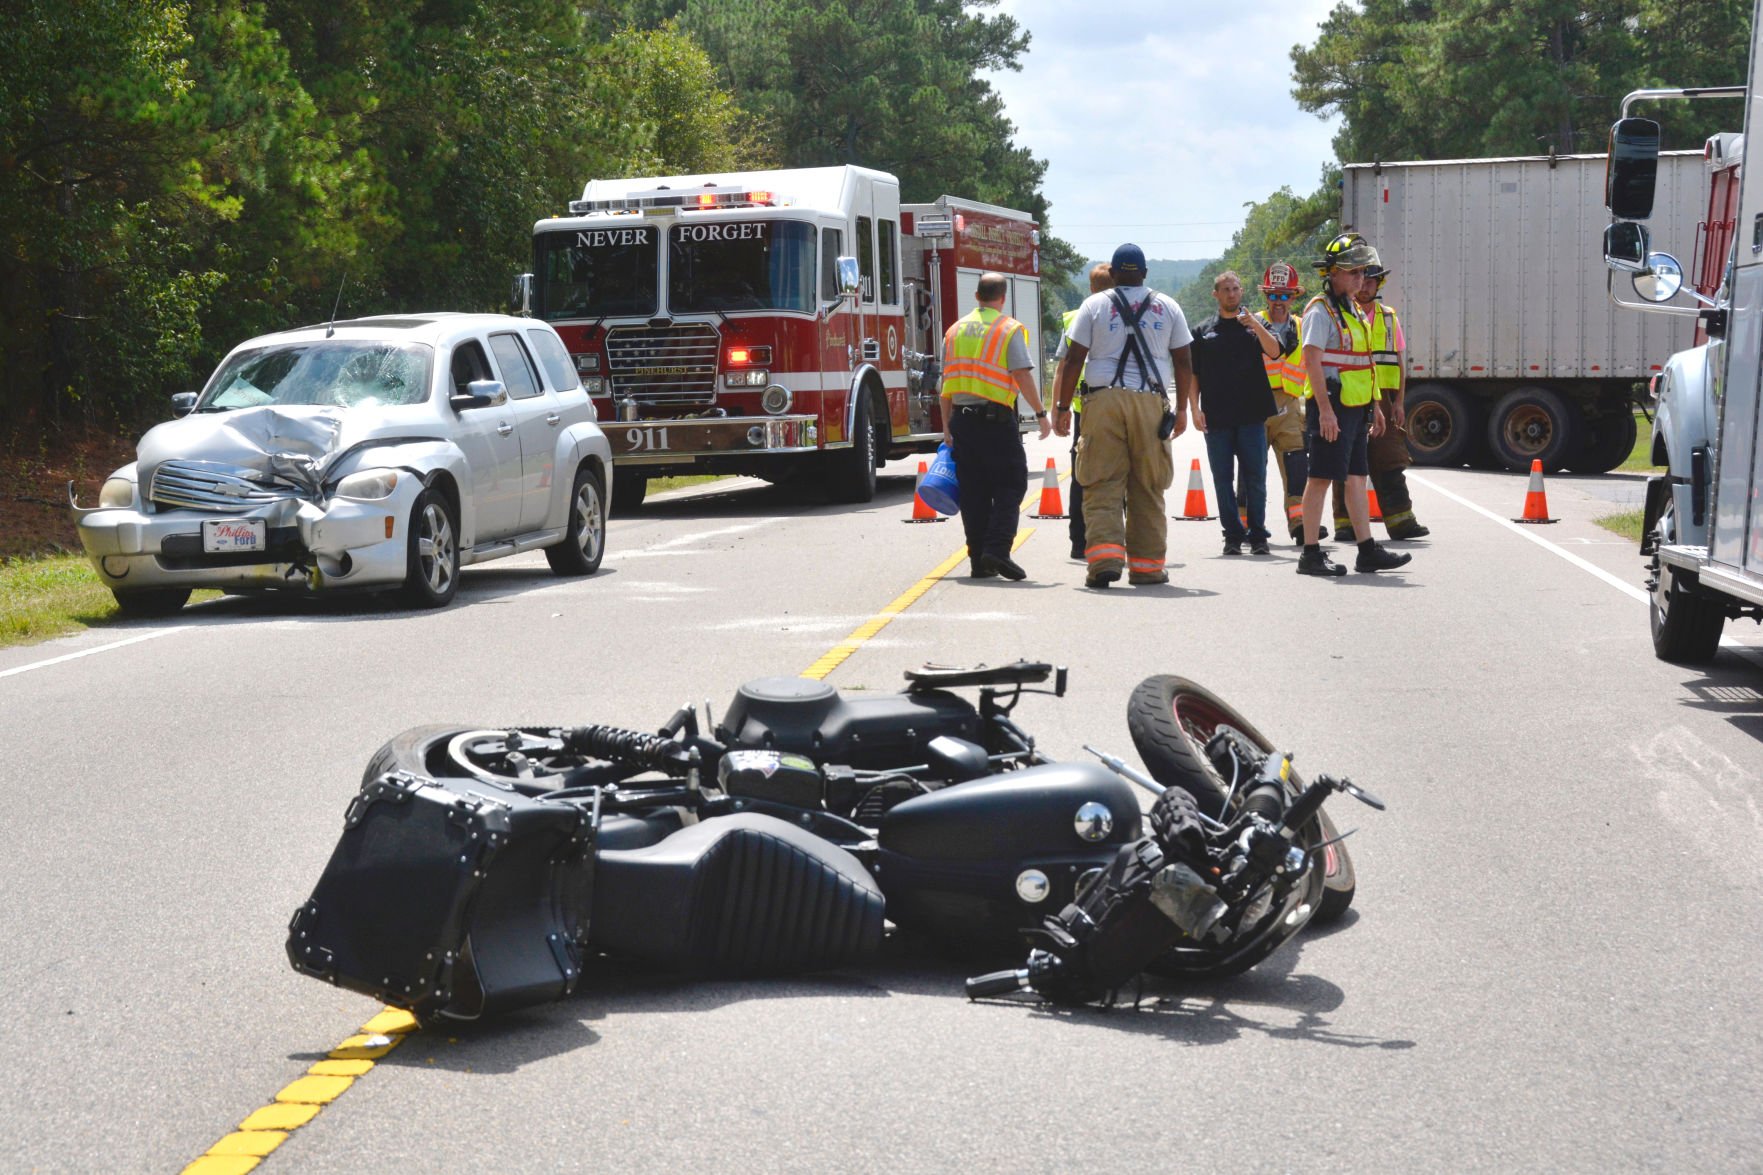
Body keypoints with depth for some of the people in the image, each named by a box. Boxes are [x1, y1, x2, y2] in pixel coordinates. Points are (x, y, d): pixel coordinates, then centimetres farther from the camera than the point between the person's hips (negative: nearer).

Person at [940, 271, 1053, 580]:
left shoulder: (955, 331, 13)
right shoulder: (1010, 329, -3)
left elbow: (946, 383, 13)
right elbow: (1022, 375, -12)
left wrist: (947, 427, 16)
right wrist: (1040, 413, -6)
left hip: (962, 419, 5)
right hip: (996, 418, -5)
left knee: (973, 491, 8)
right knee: (1010, 485, 1)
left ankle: (979, 560, 8)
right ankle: (997, 549, -14)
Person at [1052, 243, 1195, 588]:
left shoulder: (1094, 305, 6)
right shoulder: (1168, 307, 12)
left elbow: (1073, 359, 2)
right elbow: (1184, 362, 12)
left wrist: (1063, 407, 7)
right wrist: (1182, 408, 21)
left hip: (1104, 399, -1)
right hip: (1151, 402, 1)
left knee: (1102, 485, -1)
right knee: (1148, 488, 7)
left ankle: (1104, 556, -17)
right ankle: (1147, 565, 10)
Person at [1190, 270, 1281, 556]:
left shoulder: (1256, 326, 10)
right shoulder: (1203, 332, 11)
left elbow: (1274, 352, -7)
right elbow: (1192, 373, 10)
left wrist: (1255, 325, -20)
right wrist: (1195, 408, -1)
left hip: (1251, 416, -1)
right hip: (1216, 418, 1)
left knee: (1255, 478, -1)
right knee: (1223, 479, 2)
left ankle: (1257, 535, 6)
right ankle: (1233, 535, 8)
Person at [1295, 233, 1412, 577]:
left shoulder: (1353, 311, 19)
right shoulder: (1320, 311, -11)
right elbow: (1312, 360, -19)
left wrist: (1373, 407, 23)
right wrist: (1325, 409, -24)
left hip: (1356, 407, 9)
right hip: (1332, 408, -9)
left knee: (1357, 478, 10)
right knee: (1320, 478, -5)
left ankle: (1368, 551, 13)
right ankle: (1310, 554, -2)